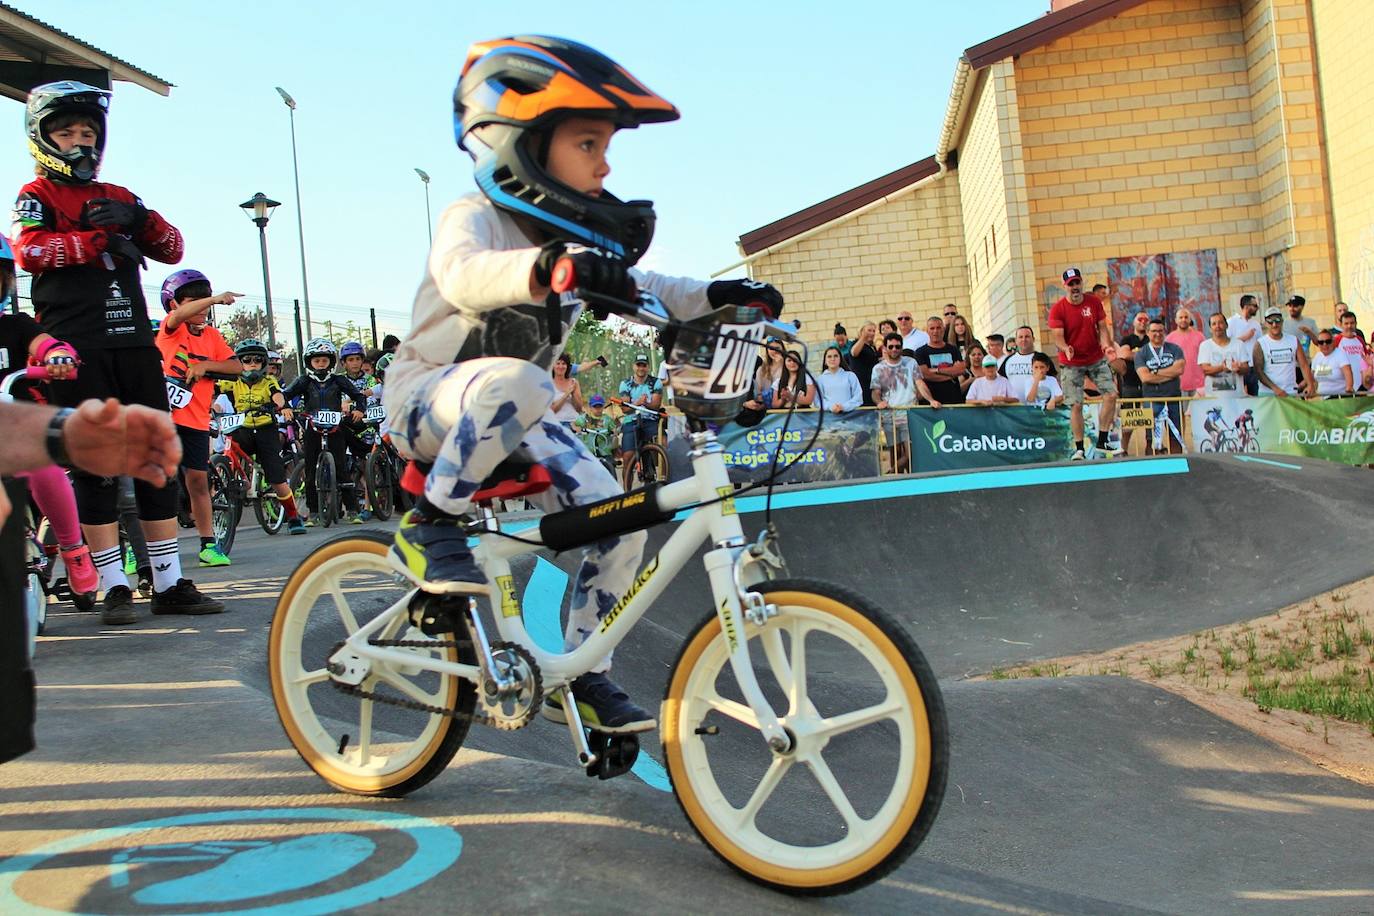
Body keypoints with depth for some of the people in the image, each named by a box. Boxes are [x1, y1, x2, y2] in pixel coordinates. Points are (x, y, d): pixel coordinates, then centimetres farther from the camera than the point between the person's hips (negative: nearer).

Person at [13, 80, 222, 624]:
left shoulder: (117, 197, 21)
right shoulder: (37, 195, 7)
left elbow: (172, 250, 11)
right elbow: (29, 251, -12)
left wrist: (138, 219, -7)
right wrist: (102, 240, -11)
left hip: (134, 340, 5)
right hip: (76, 347, -4)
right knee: (95, 463, -3)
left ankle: (170, 584, 7)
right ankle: (114, 588, 3)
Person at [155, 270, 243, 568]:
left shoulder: (212, 335, 10)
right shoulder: (170, 328, -2)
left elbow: (236, 367, 3)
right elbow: (179, 315, -26)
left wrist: (204, 364, -12)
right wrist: (216, 298, -38)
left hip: (196, 420, 4)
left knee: (198, 479, 5)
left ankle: (208, 544, 11)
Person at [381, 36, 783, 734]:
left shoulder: (573, 242, 6)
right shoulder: (474, 218, -18)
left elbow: (634, 289, 7)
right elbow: (463, 276, -40)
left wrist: (715, 297, -12)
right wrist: (546, 268, -60)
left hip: (512, 419, 7)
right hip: (428, 397, -7)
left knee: (619, 522, -8)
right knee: (513, 382, -42)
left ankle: (582, 678, 6)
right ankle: (429, 525, -22)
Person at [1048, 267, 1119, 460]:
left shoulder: (1094, 302, 0)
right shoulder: (1057, 309, -10)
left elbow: (1102, 327, 2)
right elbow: (1058, 336, -14)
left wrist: (1106, 345, -17)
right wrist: (1066, 349, -35)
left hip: (1096, 359, 4)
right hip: (1071, 363, -3)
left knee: (1111, 395, -6)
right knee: (1076, 405, -8)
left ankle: (1102, 442, 6)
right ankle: (1079, 449, 1)